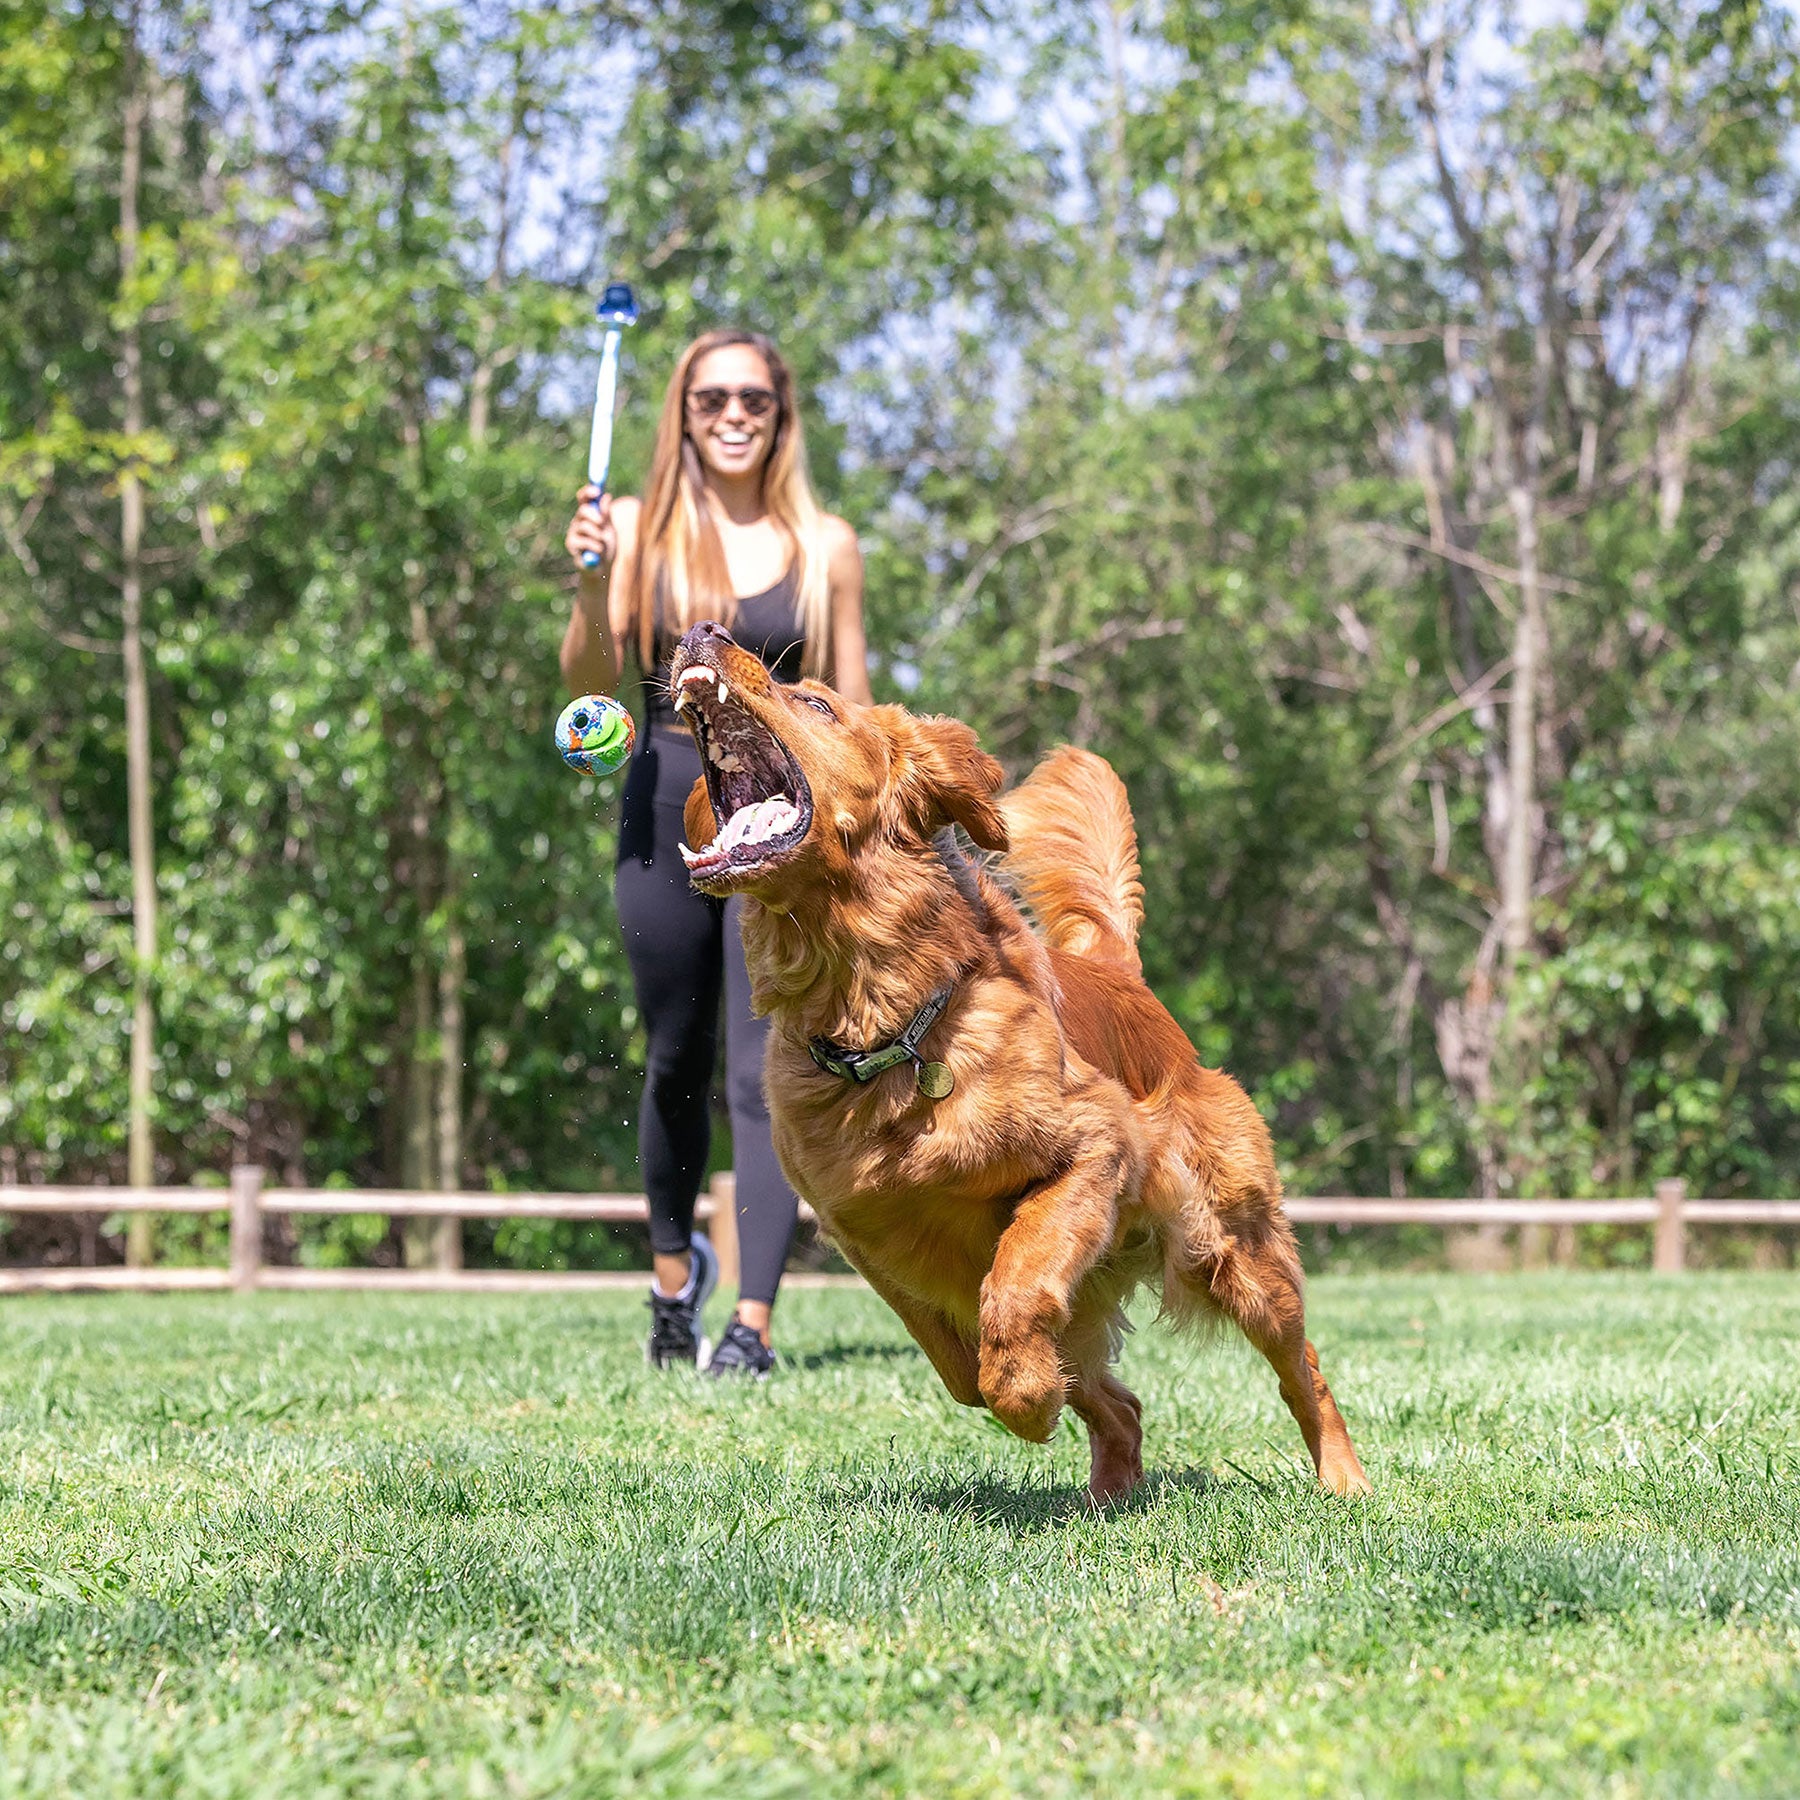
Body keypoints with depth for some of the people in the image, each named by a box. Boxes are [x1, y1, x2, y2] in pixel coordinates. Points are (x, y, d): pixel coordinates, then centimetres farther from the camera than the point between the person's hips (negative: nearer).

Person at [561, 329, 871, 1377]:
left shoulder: (826, 546, 6)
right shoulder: (640, 528, 6)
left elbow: (854, 715, 8)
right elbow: (590, 683, 1)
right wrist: (592, 583, -16)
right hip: (667, 806, 1)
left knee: (767, 1072, -9)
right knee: (675, 1064, 12)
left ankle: (755, 1323, -11)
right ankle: (674, 1269, 34)